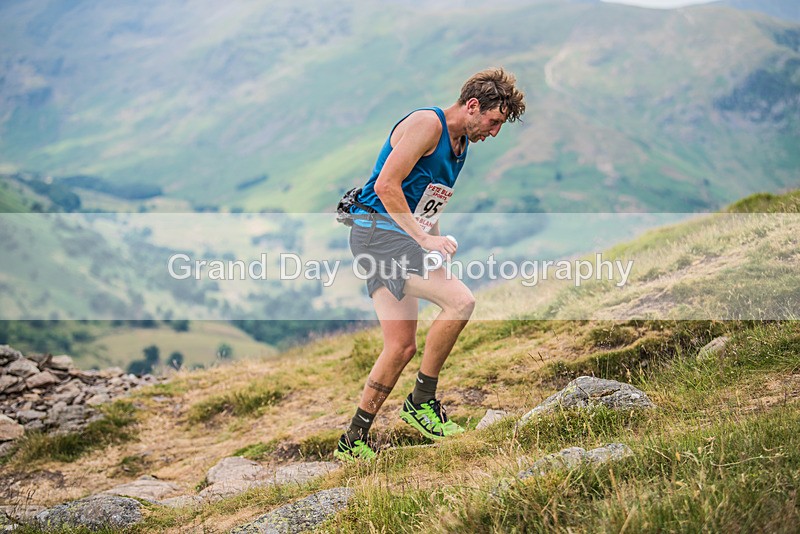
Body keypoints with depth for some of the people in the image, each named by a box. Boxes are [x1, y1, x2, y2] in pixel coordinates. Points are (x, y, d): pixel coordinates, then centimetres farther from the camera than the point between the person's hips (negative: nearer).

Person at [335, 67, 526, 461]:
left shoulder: (461, 144, 17)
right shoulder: (427, 123, -12)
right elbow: (386, 185, -20)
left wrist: (437, 245, 14)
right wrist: (424, 238, -21)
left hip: (400, 237, 10)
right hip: (379, 231, -10)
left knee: (402, 347, 6)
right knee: (460, 300, -21)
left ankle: (354, 441, 15)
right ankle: (421, 402, -9)